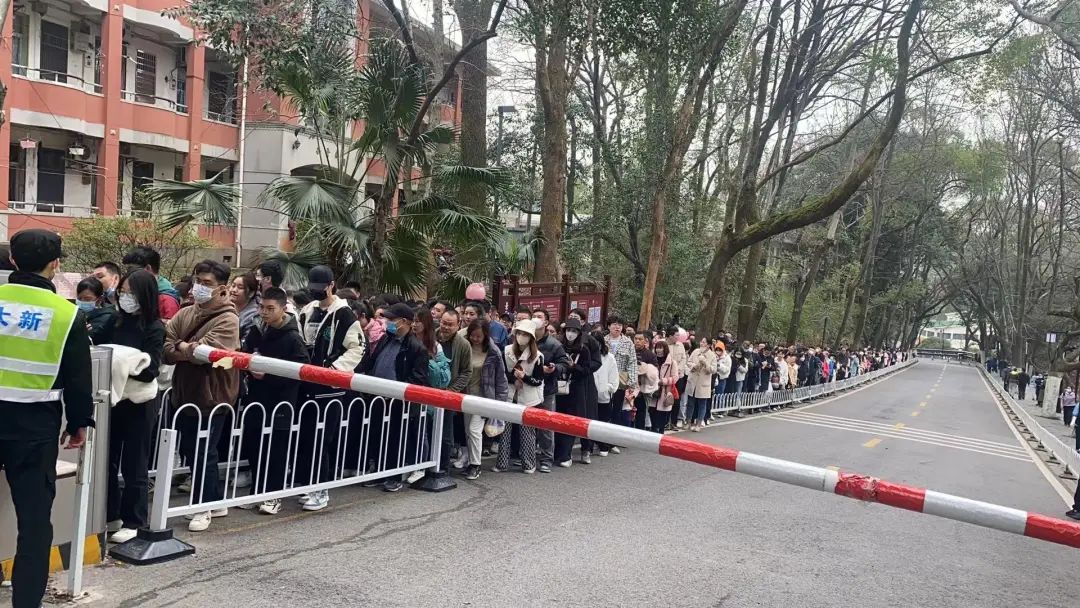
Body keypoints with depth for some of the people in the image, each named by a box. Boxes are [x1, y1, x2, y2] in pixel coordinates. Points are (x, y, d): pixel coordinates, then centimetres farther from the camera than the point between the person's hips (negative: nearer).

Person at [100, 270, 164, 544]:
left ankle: (133, 521, 16)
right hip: (113, 397, 5)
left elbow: (149, 370, -16)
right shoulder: (116, 321, 4)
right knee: (108, 460, 14)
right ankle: (108, 515, 29)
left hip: (139, 403, -5)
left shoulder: (154, 328, -11)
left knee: (134, 464, 5)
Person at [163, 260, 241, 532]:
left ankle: (203, 507, 20)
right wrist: (190, 351, -18)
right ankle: (215, 501, 31)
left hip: (212, 397, -7)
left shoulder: (228, 320, -14)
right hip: (185, 395, 8)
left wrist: (182, 348, -8)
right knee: (190, 451, 16)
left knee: (204, 454, 3)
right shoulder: (184, 314, 8)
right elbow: (164, 349, 0)